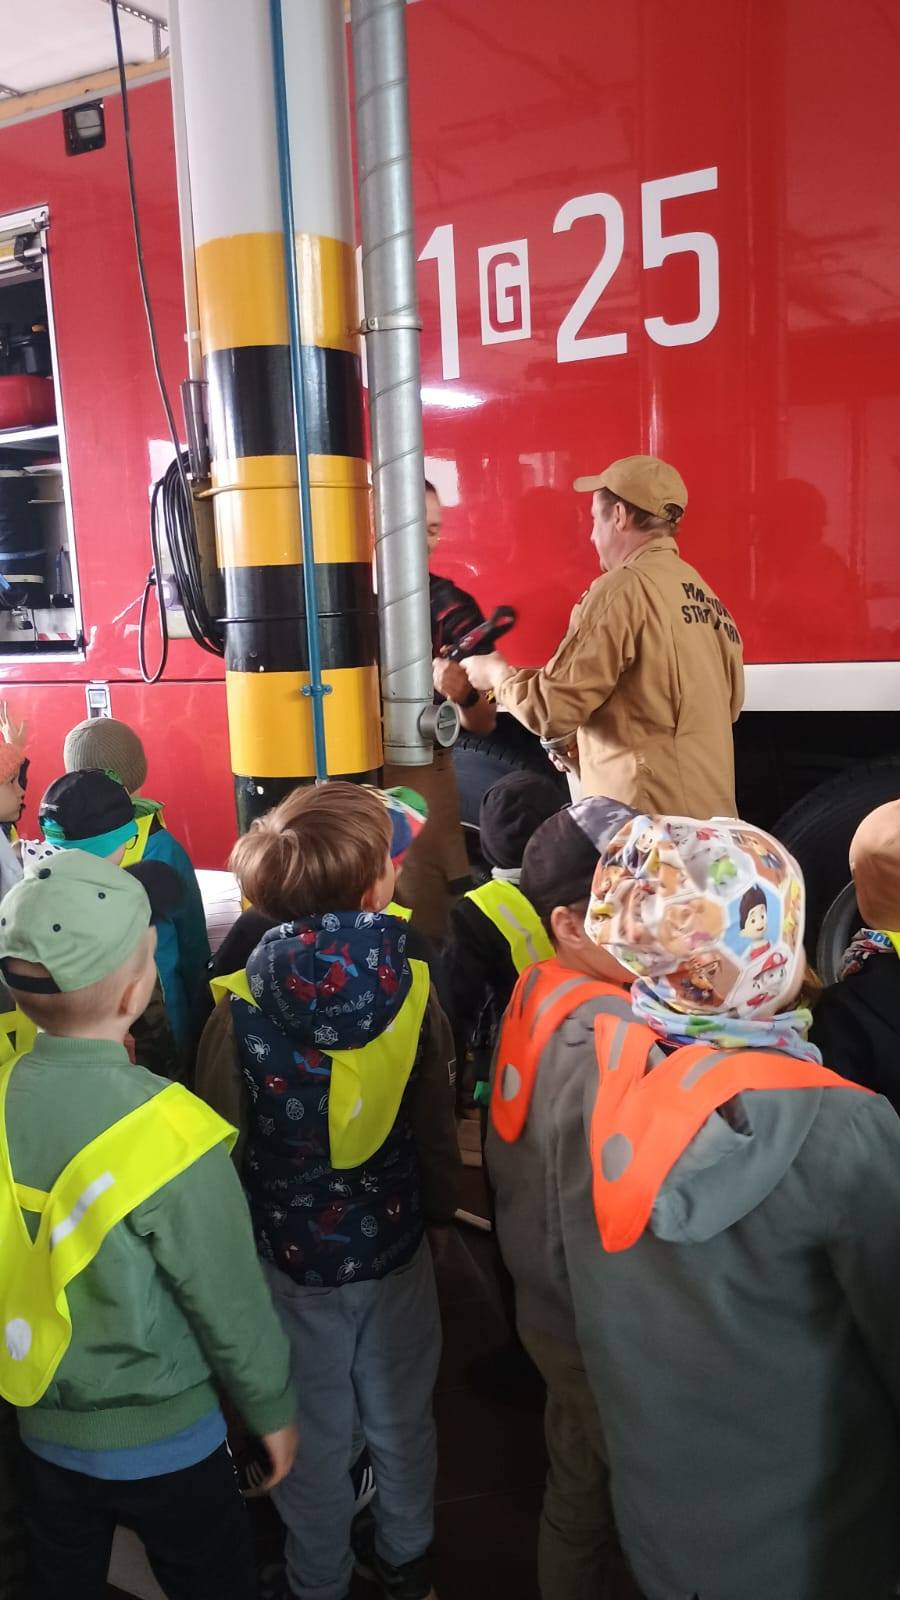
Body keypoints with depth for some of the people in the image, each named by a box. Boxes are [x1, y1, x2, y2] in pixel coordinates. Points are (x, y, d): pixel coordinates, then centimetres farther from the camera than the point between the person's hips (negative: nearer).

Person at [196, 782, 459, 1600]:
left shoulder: (240, 1007, -22)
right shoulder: (413, 987, -19)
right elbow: (437, 1122, -6)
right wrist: (439, 1207, 12)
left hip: (291, 1249, -1)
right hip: (394, 1240, 1)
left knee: (316, 1428, 22)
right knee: (401, 1416, 25)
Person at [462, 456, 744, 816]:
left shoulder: (624, 589, -12)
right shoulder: (706, 597, 11)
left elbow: (551, 709, -14)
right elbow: (727, 706, 16)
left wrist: (499, 674, 8)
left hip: (649, 820, -8)